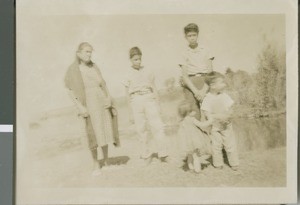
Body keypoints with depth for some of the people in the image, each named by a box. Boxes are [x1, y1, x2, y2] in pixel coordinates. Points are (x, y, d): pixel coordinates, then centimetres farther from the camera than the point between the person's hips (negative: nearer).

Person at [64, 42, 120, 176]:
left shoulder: (94, 67, 9)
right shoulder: (73, 70, -3)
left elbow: (103, 85, 12)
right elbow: (70, 91, -4)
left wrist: (108, 99, -3)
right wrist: (80, 107, -13)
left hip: (102, 102, 4)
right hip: (88, 104, -4)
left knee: (105, 133, 8)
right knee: (93, 135, -6)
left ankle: (106, 162, 23)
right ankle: (96, 165, 9)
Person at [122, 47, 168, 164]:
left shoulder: (147, 72, 8)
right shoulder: (128, 75, 5)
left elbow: (154, 88, 12)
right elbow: (128, 94, 7)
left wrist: (157, 104, 9)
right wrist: (132, 107, 2)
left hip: (149, 99, 1)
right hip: (136, 101, -1)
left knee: (157, 126, -7)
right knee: (141, 129, 4)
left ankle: (162, 154, 0)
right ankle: (146, 155, 18)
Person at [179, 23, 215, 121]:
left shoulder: (205, 51, 7)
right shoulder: (185, 54, 6)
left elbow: (210, 73, 2)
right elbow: (184, 76, 0)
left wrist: (203, 90, -10)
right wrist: (195, 91, -12)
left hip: (205, 84, 1)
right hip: (190, 85, 0)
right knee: (195, 115, -9)